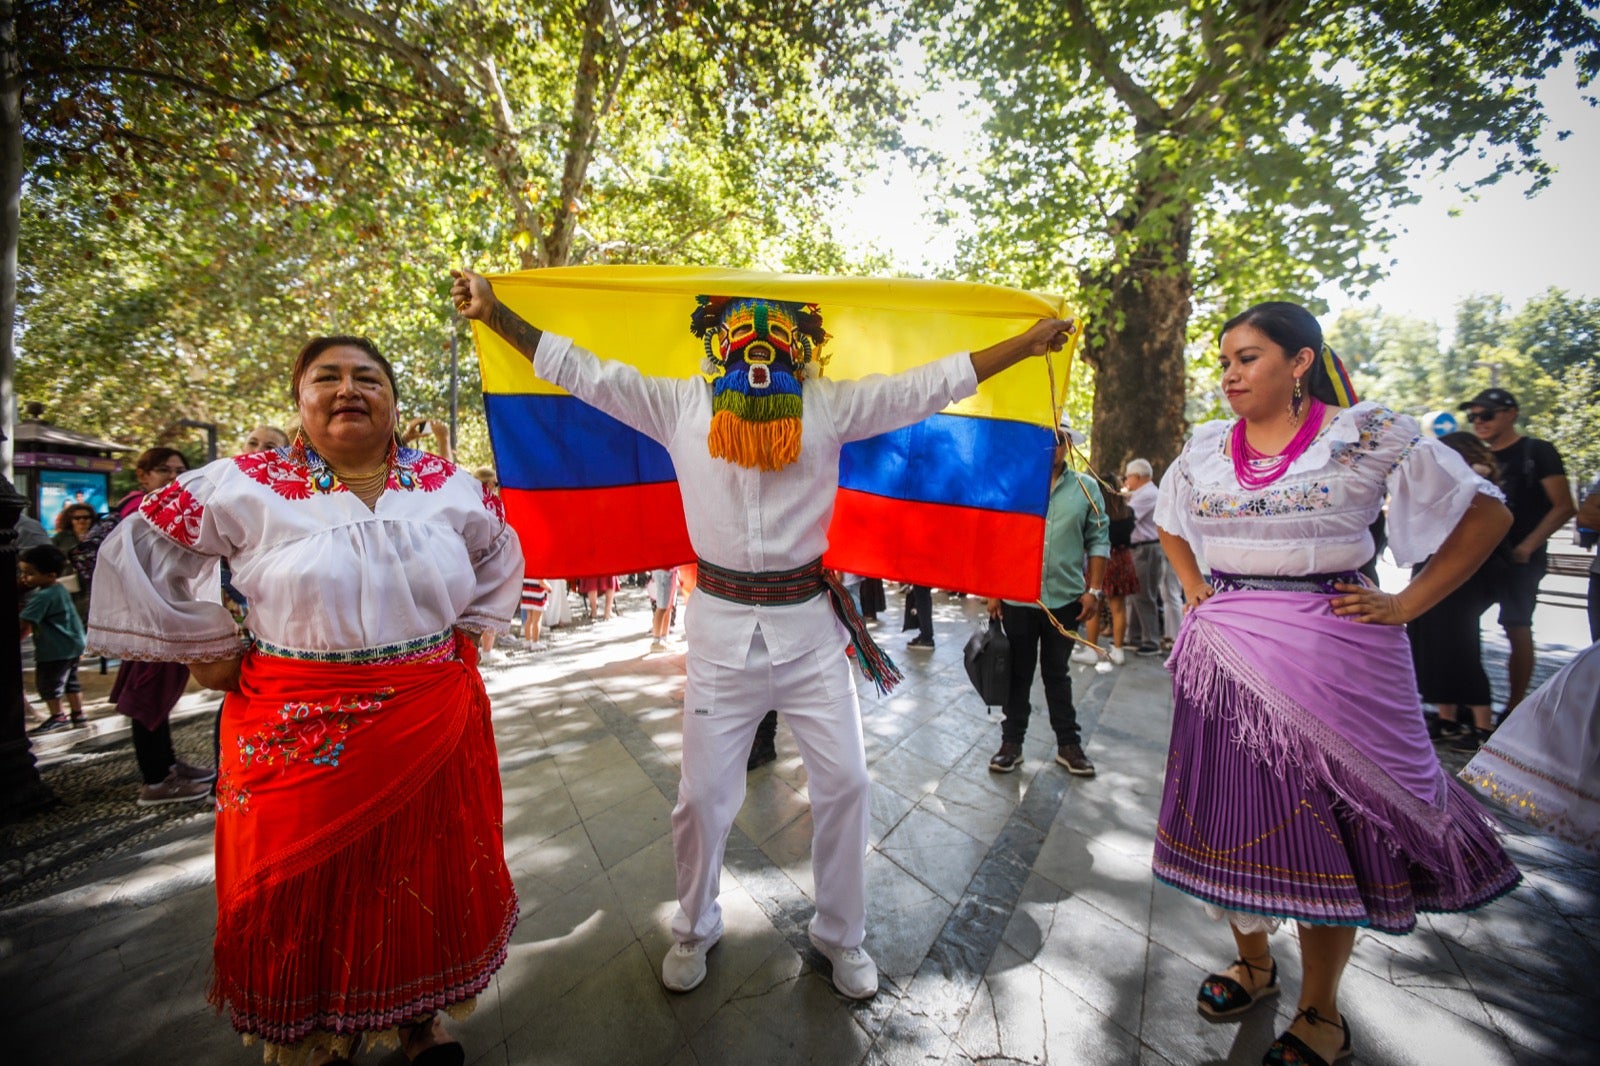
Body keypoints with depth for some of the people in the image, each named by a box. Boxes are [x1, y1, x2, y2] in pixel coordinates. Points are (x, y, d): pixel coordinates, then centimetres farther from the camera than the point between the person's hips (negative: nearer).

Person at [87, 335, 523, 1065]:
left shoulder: (450, 487, 2)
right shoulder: (247, 485, -3)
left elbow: (501, 554, 18)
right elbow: (136, 550, 6)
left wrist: (469, 629, 10)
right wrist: (206, 649, 2)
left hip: (434, 727, 2)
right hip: (297, 735, -1)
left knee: (426, 878, 14)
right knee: (305, 890, 13)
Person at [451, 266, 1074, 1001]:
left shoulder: (831, 405, 1)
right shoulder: (678, 405, 2)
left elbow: (932, 384, 2)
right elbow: (580, 370, 5)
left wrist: (1027, 343, 2)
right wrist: (495, 314, 3)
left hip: (809, 622, 1)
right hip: (720, 623, 0)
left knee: (845, 784, 9)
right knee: (703, 793, 12)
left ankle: (841, 934, 37)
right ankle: (695, 928, 42)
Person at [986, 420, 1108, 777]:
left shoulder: (1086, 487, 2)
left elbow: (1098, 541, 4)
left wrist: (1094, 590, -2)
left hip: (1065, 599, 1)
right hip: (1016, 599, -1)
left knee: (1058, 674, 15)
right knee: (1018, 674, 10)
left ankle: (1068, 744, 28)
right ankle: (1012, 742, 23)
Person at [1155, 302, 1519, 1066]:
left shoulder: (1369, 435, -5)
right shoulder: (1205, 448, 6)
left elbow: (1486, 513, 1)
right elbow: (1170, 524, 22)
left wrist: (1406, 605, -5)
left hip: (1328, 656, -3)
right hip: (1226, 657, 4)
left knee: (1326, 825, 7)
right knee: (1233, 818, 12)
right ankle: (1253, 963, 37)